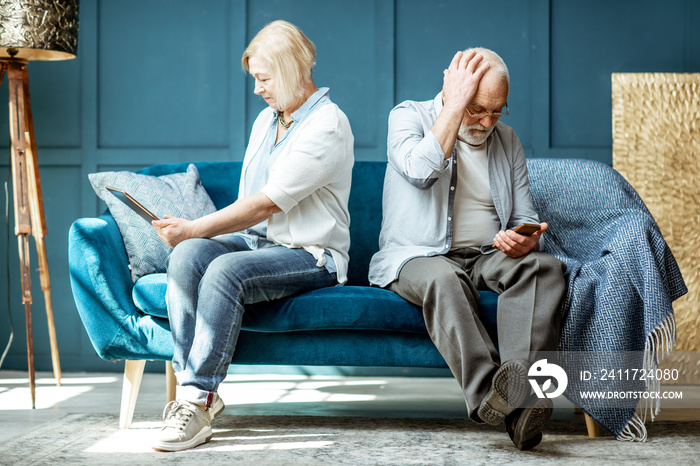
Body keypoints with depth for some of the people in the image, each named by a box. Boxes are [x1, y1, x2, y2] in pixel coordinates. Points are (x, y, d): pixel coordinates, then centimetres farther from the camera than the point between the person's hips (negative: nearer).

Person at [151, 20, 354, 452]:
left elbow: (267, 204, -18)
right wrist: (193, 234, 2)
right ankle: (191, 385, -26)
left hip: (310, 254, -7)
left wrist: (194, 228, -14)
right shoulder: (266, 119, 18)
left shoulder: (328, 125, -12)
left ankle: (199, 402, -29)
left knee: (225, 271, -34)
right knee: (187, 255, -24)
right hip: (254, 239, 7)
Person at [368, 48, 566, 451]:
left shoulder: (507, 139, 15)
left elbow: (526, 218, 15)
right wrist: (457, 103, -16)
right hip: (417, 257, -4)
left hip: (487, 257, 4)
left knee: (544, 266, -27)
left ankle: (522, 385, -46)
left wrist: (524, 240, -10)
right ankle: (489, 395, -50)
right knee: (444, 279, -39)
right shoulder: (408, 116, 1)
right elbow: (421, 170, -22)